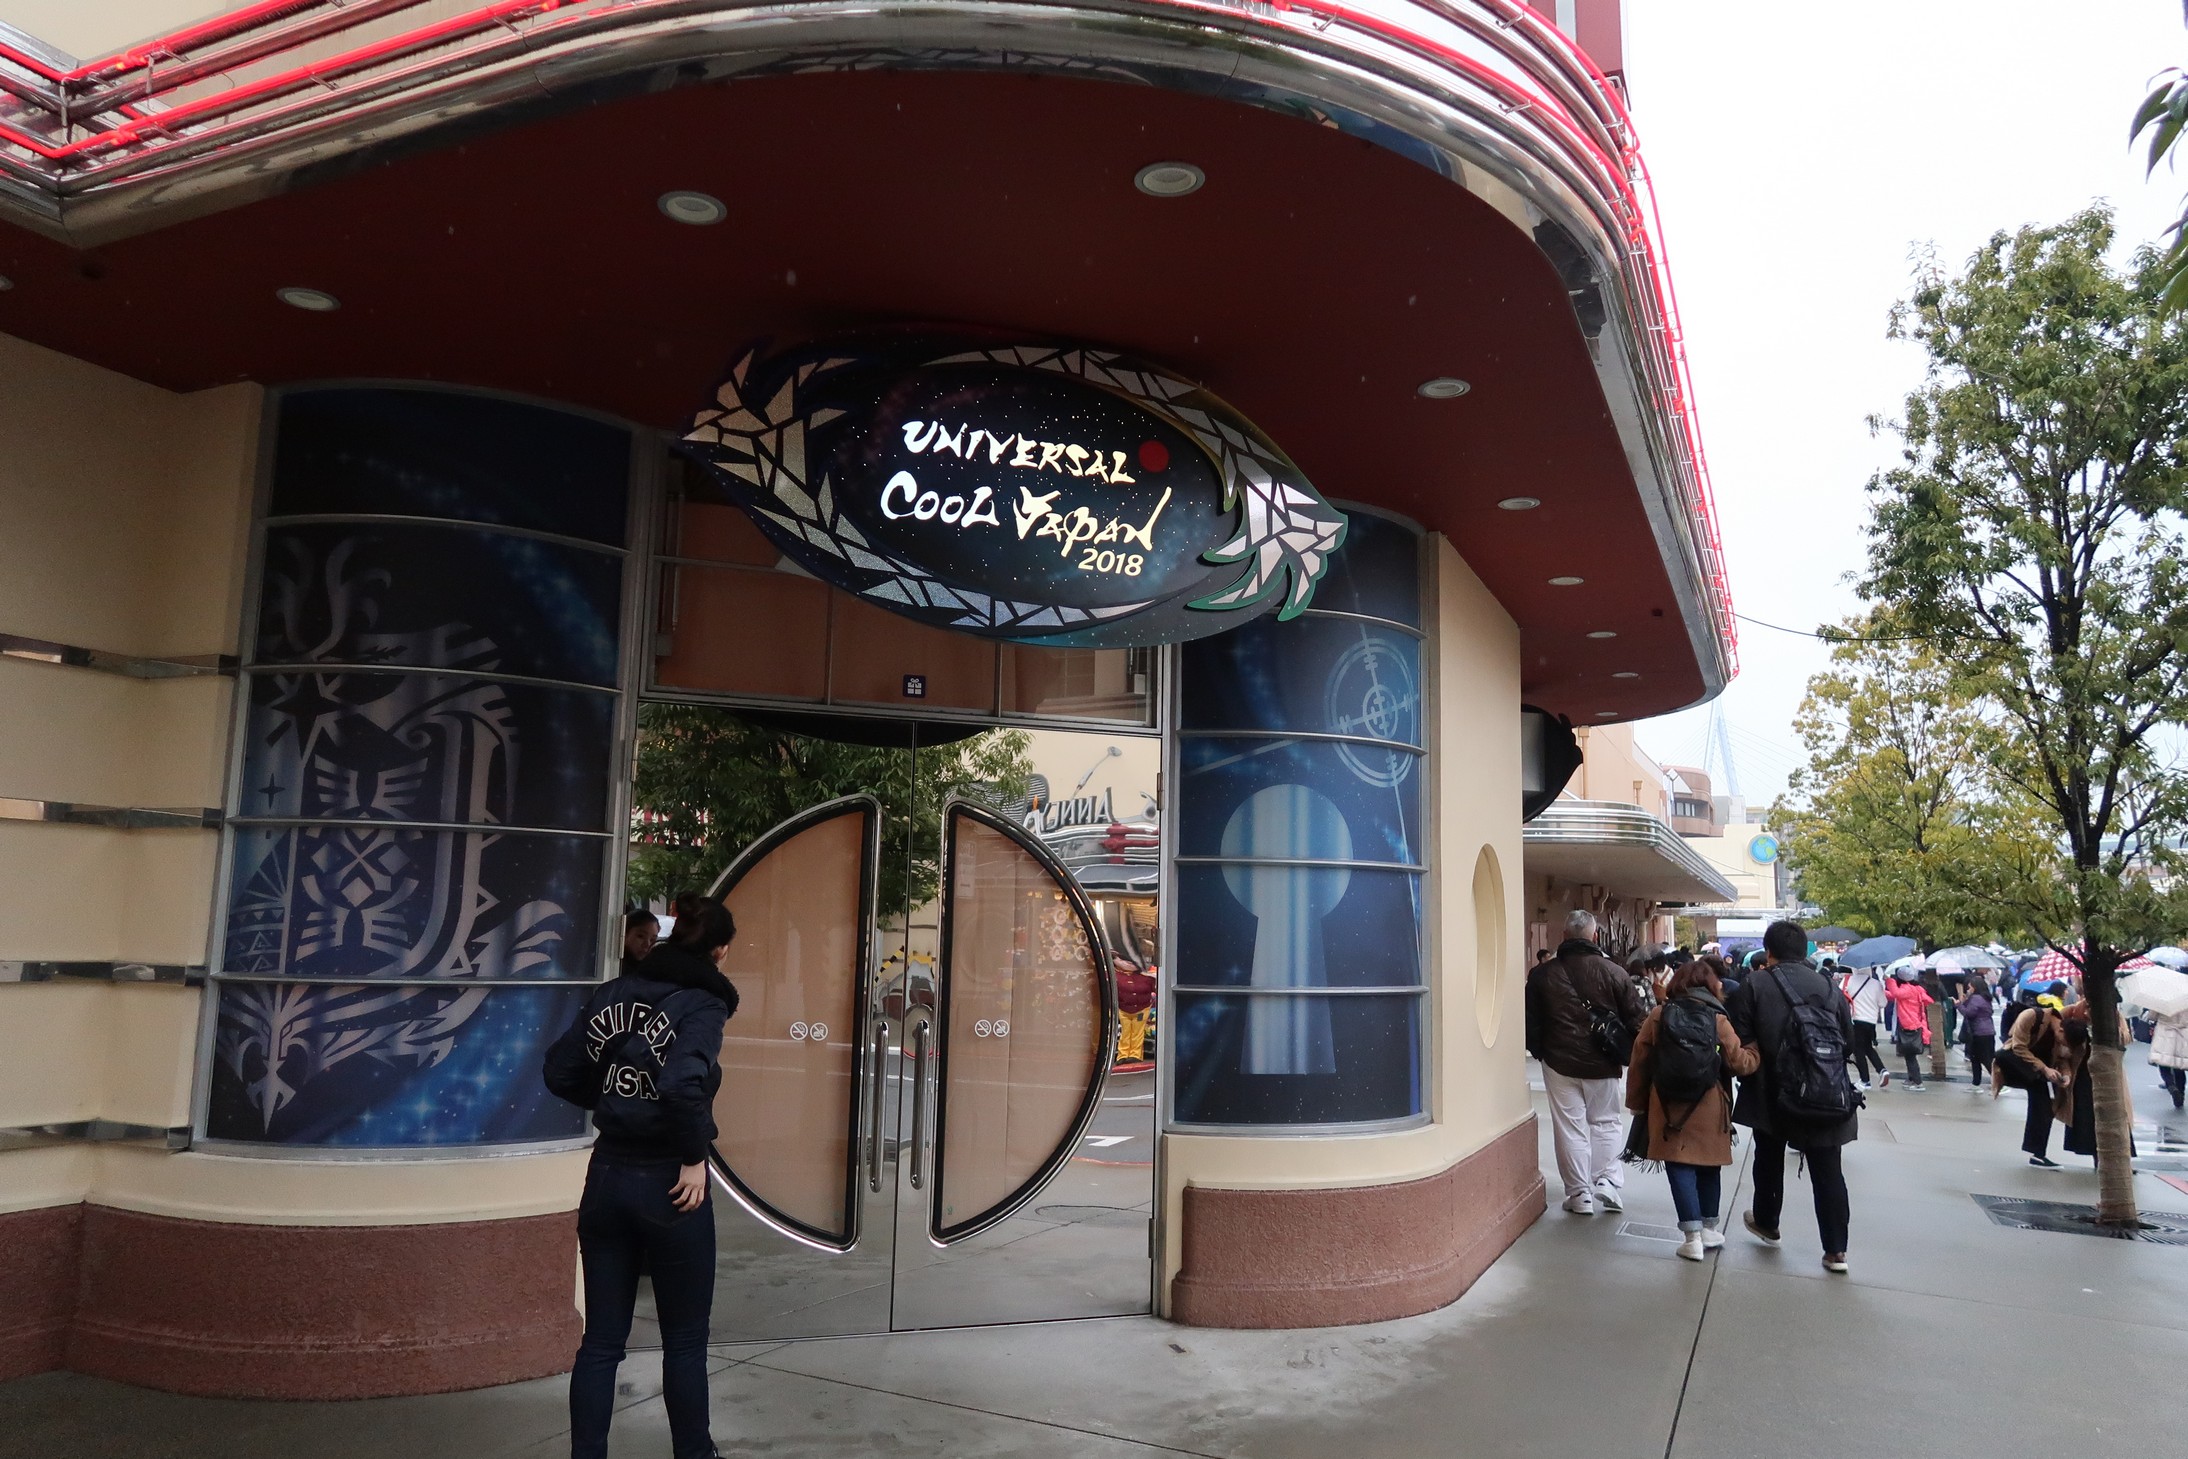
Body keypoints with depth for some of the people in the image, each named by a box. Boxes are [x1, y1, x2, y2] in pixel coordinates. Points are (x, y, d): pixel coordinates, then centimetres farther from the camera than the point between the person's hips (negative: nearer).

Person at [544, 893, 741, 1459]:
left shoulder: (613, 992, 3)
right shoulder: (703, 1004, -15)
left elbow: (562, 1073, 6)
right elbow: (685, 1084, -31)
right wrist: (693, 1156, -17)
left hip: (607, 1175, 5)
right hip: (669, 1184, -5)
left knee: (601, 1340, 13)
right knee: (685, 1341, 13)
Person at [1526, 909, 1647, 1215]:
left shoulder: (1542, 974, -3)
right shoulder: (1614, 972, -5)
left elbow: (1531, 1023, 3)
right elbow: (1634, 1020, 0)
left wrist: (1539, 1051, 18)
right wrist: (1624, 1055, 13)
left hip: (1560, 1063, 0)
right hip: (1603, 1063, 0)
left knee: (1570, 1128, 5)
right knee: (1605, 1122, 17)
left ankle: (1580, 1194, 8)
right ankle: (1607, 1180, 7)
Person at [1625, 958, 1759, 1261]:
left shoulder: (1658, 1015, -2)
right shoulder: (1718, 1019, -5)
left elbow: (1639, 1061, 0)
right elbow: (1740, 1063, -5)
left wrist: (1636, 1101, 11)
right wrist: (1755, 1053, 17)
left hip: (1668, 1107, 0)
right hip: (1708, 1108, 1)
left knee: (1679, 1167, 3)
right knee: (1708, 1166, 17)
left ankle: (1693, 1235, -3)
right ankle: (1710, 1228, 28)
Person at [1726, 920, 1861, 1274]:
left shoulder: (1755, 986, -7)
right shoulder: (1829, 986, 3)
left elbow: (1738, 1038, -9)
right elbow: (1849, 1039, 8)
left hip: (1773, 1092, -2)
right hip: (1827, 1095, 2)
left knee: (1769, 1159, 20)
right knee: (1828, 1170, 7)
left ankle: (1766, 1223, 36)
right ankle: (1836, 1249, 6)